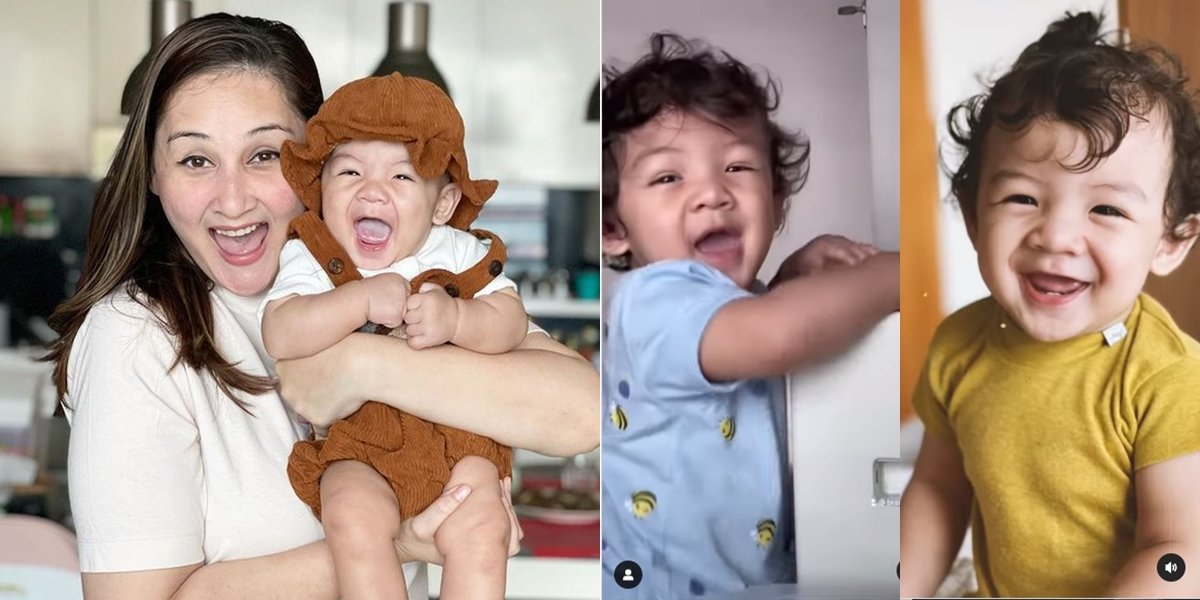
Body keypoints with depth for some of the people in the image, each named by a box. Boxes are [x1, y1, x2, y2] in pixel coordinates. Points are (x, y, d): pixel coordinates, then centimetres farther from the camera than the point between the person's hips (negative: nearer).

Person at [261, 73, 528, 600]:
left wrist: (455, 319, -25)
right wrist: (364, 299, -27)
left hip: (456, 431, 1)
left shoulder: (459, 252, 4)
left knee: (480, 529, -20)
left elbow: (511, 322, -5)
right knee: (353, 520, -28)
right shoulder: (308, 257, -1)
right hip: (357, 441, -1)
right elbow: (280, 336, -17)